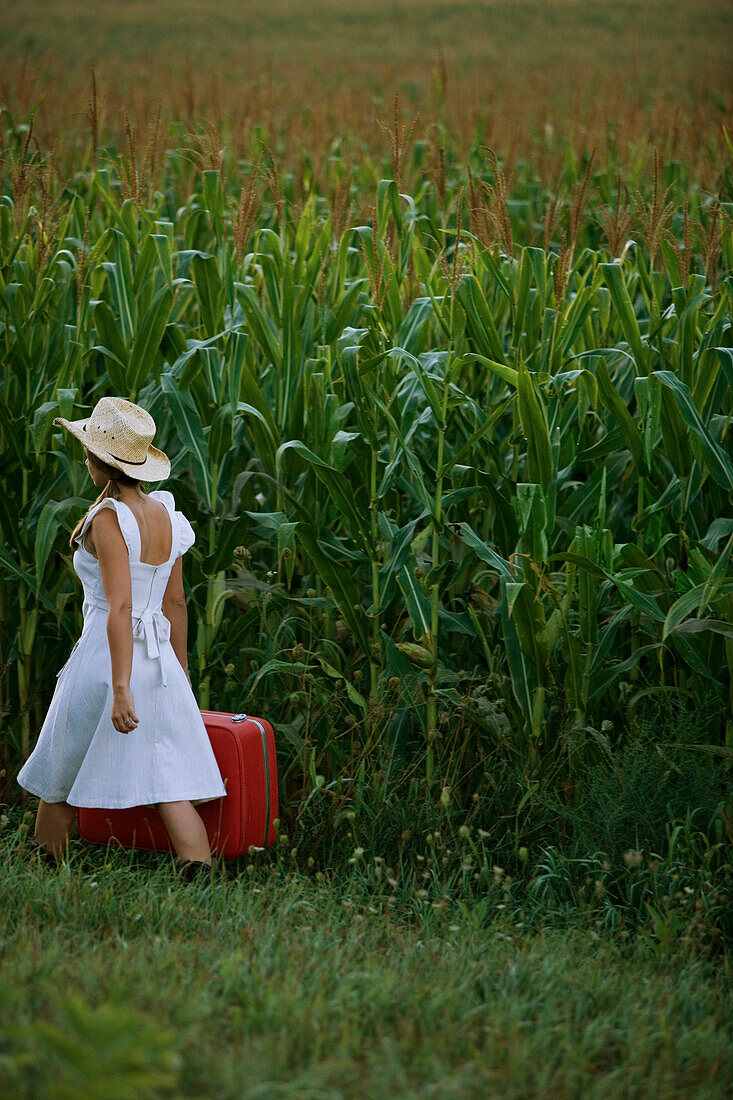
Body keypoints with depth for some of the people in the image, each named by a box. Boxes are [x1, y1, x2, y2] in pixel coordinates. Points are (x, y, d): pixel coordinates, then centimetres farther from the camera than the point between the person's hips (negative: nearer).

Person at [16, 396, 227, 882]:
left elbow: (119, 607, -22)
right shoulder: (165, 515, 7)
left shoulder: (108, 520, -15)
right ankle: (199, 877, -14)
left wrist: (120, 690, -25)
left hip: (108, 660, -6)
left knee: (60, 777, 14)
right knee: (170, 784, 1)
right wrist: (180, 674, 22)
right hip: (160, 661, 6)